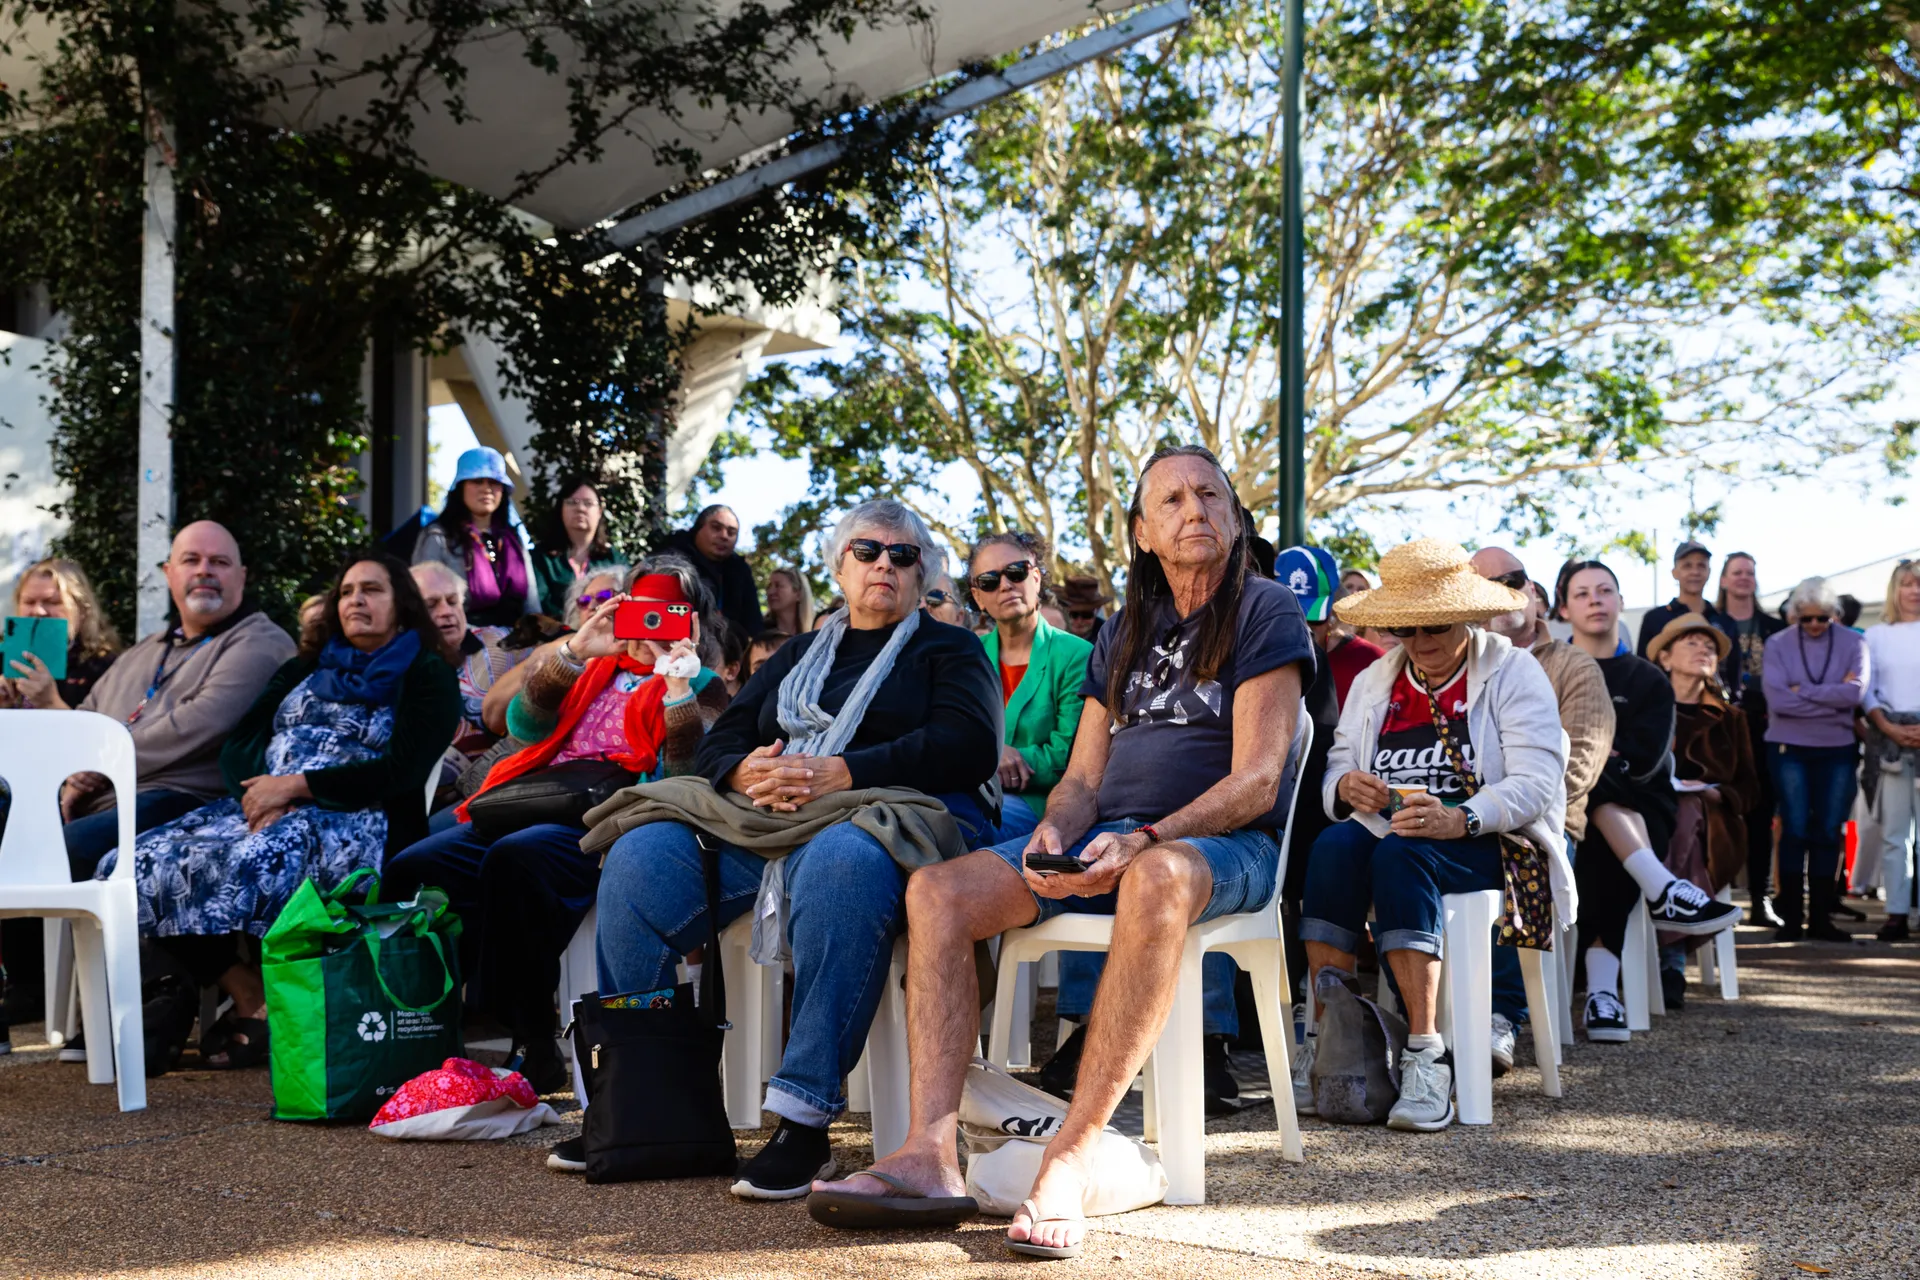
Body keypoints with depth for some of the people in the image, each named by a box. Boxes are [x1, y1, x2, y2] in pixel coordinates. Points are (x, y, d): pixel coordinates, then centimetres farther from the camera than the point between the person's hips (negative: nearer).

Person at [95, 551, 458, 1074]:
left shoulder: (427, 675, 8)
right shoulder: (304, 671, 26)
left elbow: (401, 772, -7)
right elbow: (236, 746, 18)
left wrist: (294, 785, -12)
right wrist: (260, 788, -7)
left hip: (353, 819, -6)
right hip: (261, 808, 6)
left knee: (252, 862, -38)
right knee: (145, 862, -20)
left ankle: (265, 1004, -19)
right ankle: (248, 993, -20)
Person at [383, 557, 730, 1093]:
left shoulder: (700, 687, 16)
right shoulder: (596, 670, 29)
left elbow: (685, 777, -2)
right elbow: (525, 725, 10)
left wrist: (678, 689, -11)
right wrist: (573, 651, -3)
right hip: (532, 805, 6)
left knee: (515, 858, -37)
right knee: (409, 868, -18)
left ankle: (534, 1049, -30)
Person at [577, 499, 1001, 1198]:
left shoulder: (949, 649, 16)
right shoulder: (798, 655, 30)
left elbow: (969, 746, -3)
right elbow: (719, 742, 21)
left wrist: (843, 772, -13)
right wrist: (743, 771, -5)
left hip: (883, 811, -5)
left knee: (840, 865, -41)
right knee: (639, 859, -20)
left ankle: (804, 1122, -41)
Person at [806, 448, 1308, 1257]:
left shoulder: (1265, 611, 1)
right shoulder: (1122, 633, 20)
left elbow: (1255, 780, -10)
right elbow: (1083, 777, 16)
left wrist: (1147, 839, -24)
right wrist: (1056, 831, -9)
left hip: (1222, 843, -6)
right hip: (1108, 838, 6)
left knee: (1158, 880, -42)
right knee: (937, 893, -16)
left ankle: (1071, 1159, -42)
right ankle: (930, 1153, -27)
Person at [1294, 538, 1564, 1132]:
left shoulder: (1515, 674, 2)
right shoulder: (1374, 682, 19)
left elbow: (1536, 782, -13)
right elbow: (1336, 767, 10)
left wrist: (1459, 819, -31)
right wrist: (1346, 786, -17)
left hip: (1488, 841, -4)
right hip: (1387, 830, 4)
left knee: (1400, 855, -36)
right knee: (1334, 846, -31)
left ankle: (1426, 1056, -39)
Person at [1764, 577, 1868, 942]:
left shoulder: (1853, 643, 2)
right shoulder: (1778, 644, 0)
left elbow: (1856, 692, -14)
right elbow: (1777, 698, -14)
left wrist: (1803, 692, -14)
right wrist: (1833, 697, -13)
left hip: (1836, 749, 1)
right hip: (1789, 748, -1)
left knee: (1828, 832, 5)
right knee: (1795, 830, -1)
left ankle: (1821, 917, 12)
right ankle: (1790, 917, 4)